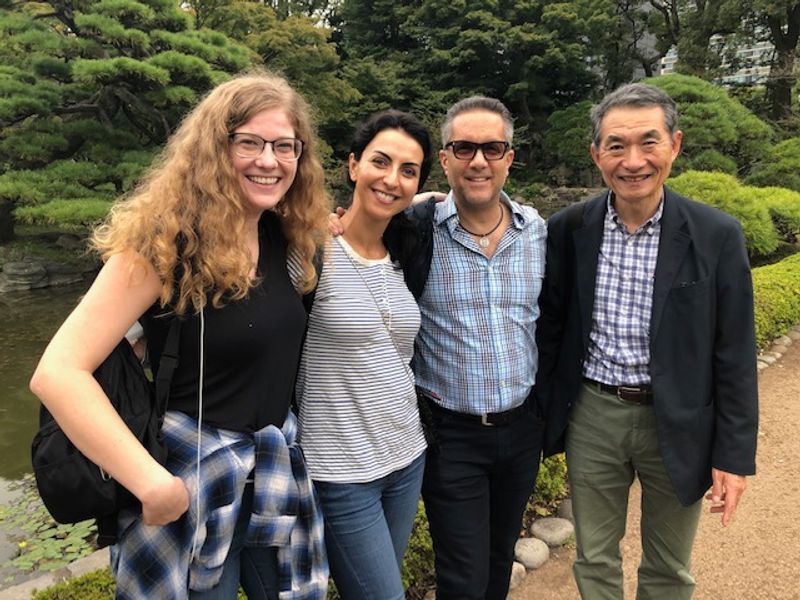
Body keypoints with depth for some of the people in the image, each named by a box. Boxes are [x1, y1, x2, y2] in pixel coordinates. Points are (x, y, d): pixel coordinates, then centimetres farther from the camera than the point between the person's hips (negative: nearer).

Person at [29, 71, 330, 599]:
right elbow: (57, 373, -22)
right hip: (192, 478, -6)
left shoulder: (282, 234, 0)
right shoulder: (167, 240, -19)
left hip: (279, 472, 6)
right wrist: (153, 483, -24)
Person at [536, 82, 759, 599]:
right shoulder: (568, 229, -5)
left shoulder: (717, 236, -10)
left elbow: (735, 355, -6)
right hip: (592, 415, 1)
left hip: (677, 423, -1)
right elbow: (550, 326, 2)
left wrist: (735, 455, -5)